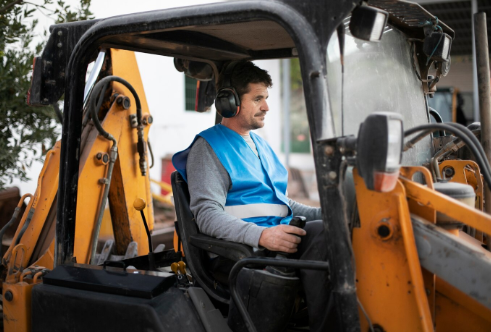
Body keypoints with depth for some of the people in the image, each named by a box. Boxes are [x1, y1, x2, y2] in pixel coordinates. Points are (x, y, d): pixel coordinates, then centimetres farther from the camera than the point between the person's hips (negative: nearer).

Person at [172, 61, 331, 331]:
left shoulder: (260, 145, 27)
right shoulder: (209, 147, 0)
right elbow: (207, 215, -13)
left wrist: (319, 213, 10)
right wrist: (261, 235, -28)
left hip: (278, 234, 8)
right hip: (237, 250, -8)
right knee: (321, 234, -30)